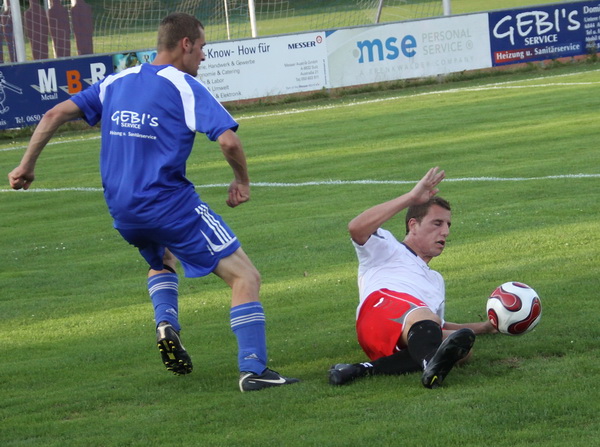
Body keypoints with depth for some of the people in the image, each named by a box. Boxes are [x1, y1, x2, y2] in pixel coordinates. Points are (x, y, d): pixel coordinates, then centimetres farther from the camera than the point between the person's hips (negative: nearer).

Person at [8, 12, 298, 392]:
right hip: (170, 202, -7)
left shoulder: (116, 83, 13)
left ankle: (166, 322, 11)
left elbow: (56, 114, 12)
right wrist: (243, 181, 0)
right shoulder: (184, 87, -6)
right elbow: (228, 140, -17)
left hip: (121, 211, 7)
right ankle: (253, 369, -13)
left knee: (162, 260, 37)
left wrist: (27, 165, 19)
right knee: (245, 276, -2)